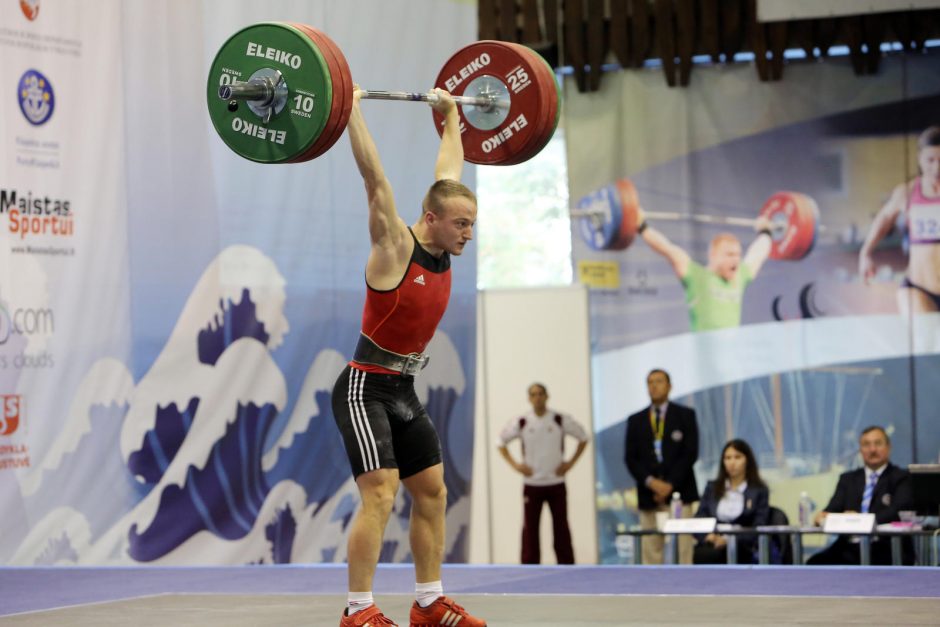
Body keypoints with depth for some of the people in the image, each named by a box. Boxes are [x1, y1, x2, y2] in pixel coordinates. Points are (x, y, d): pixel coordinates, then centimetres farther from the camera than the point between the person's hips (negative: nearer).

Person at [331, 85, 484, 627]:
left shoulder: (443, 248, 3)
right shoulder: (395, 246, -17)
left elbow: (449, 172, 15)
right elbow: (374, 177, -24)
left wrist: (451, 114, 23)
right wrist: (350, 111, -26)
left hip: (404, 393, 8)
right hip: (365, 390, -8)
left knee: (432, 493, 9)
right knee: (380, 494, -16)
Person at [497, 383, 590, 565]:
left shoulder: (561, 420, -3)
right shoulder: (521, 422, -1)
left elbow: (583, 438, 8)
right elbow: (502, 442, 10)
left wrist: (570, 463, -1)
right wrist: (515, 465, -1)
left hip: (556, 483, 0)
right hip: (531, 485, 0)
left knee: (561, 530, 2)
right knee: (530, 530, 2)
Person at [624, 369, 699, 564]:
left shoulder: (685, 415, 7)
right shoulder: (635, 421, 14)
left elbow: (690, 453, -1)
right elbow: (630, 458, 7)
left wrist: (670, 485, -10)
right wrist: (650, 482, -9)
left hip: (678, 492, -2)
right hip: (648, 495, 2)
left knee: (682, 547, -8)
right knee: (651, 551, -3)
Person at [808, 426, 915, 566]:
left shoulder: (902, 478, 9)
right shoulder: (847, 479, 23)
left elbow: (897, 511, -7)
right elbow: (834, 508, 10)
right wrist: (824, 516, -16)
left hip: (885, 550, -4)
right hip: (849, 548, 4)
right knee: (814, 563, -24)